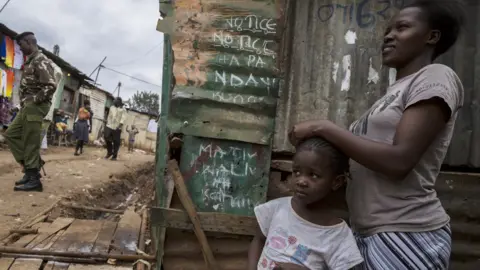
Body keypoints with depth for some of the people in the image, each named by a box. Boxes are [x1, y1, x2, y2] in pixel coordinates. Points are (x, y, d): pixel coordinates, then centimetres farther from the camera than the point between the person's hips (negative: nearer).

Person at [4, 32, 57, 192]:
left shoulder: (40, 61, -12)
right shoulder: (31, 61, 19)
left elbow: (51, 85, -22)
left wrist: (35, 101, -16)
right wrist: (25, 102, 11)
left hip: (34, 107, -10)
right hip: (27, 107, 10)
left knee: (31, 143, -8)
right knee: (11, 134, 13)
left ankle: (34, 179, -2)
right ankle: (33, 165, 14)